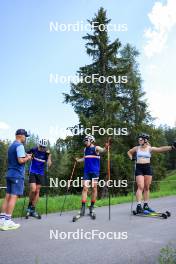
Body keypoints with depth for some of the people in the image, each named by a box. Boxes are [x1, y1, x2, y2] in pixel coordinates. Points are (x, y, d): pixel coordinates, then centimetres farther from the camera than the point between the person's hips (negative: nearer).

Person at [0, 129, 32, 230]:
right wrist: (28, 158, -2)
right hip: (17, 175, -9)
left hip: (10, 174, 9)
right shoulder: (20, 146, -11)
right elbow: (20, 160, -20)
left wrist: (25, 156, 15)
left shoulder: (11, 146, 18)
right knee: (14, 197, -7)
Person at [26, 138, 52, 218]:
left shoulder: (46, 153, -5)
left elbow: (49, 164, -16)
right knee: (33, 189, -16)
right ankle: (29, 206, 9)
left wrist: (49, 155, -25)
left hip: (40, 173, 2)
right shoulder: (33, 150, -8)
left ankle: (33, 210, 15)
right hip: (32, 172, -2)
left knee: (37, 191, 4)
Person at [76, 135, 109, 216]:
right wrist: (78, 160, 18)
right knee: (85, 188, -2)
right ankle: (83, 207, -1)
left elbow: (102, 150, -26)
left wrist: (105, 148, -46)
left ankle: (92, 206, 16)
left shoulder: (96, 148, -4)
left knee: (94, 188, 4)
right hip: (86, 171, 4)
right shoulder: (85, 149, 12)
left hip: (95, 171, -4)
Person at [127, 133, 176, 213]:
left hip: (148, 168, 1)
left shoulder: (150, 148, 1)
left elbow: (161, 149, -12)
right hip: (139, 168, -1)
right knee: (141, 187, -11)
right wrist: (131, 158, 7)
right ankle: (139, 205, -13)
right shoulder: (137, 148, 7)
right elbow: (129, 152, 24)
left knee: (147, 187, 6)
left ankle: (146, 205, 17)